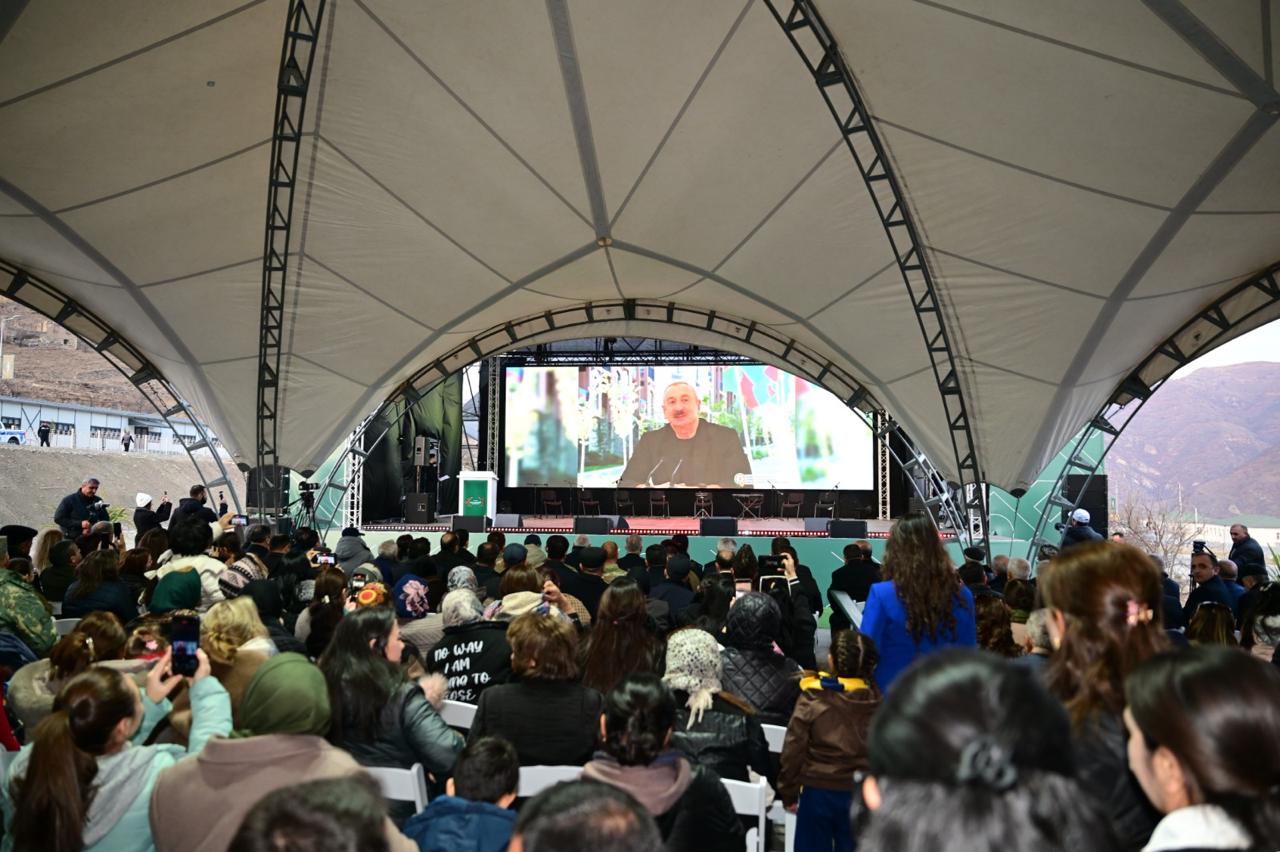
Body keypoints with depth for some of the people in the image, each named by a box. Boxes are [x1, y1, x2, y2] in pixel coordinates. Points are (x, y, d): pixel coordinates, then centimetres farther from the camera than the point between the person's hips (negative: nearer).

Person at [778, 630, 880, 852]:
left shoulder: (811, 700, -15)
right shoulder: (876, 703, -8)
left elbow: (793, 750, -10)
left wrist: (788, 793, 2)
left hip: (818, 792, -2)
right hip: (862, 795, 2)